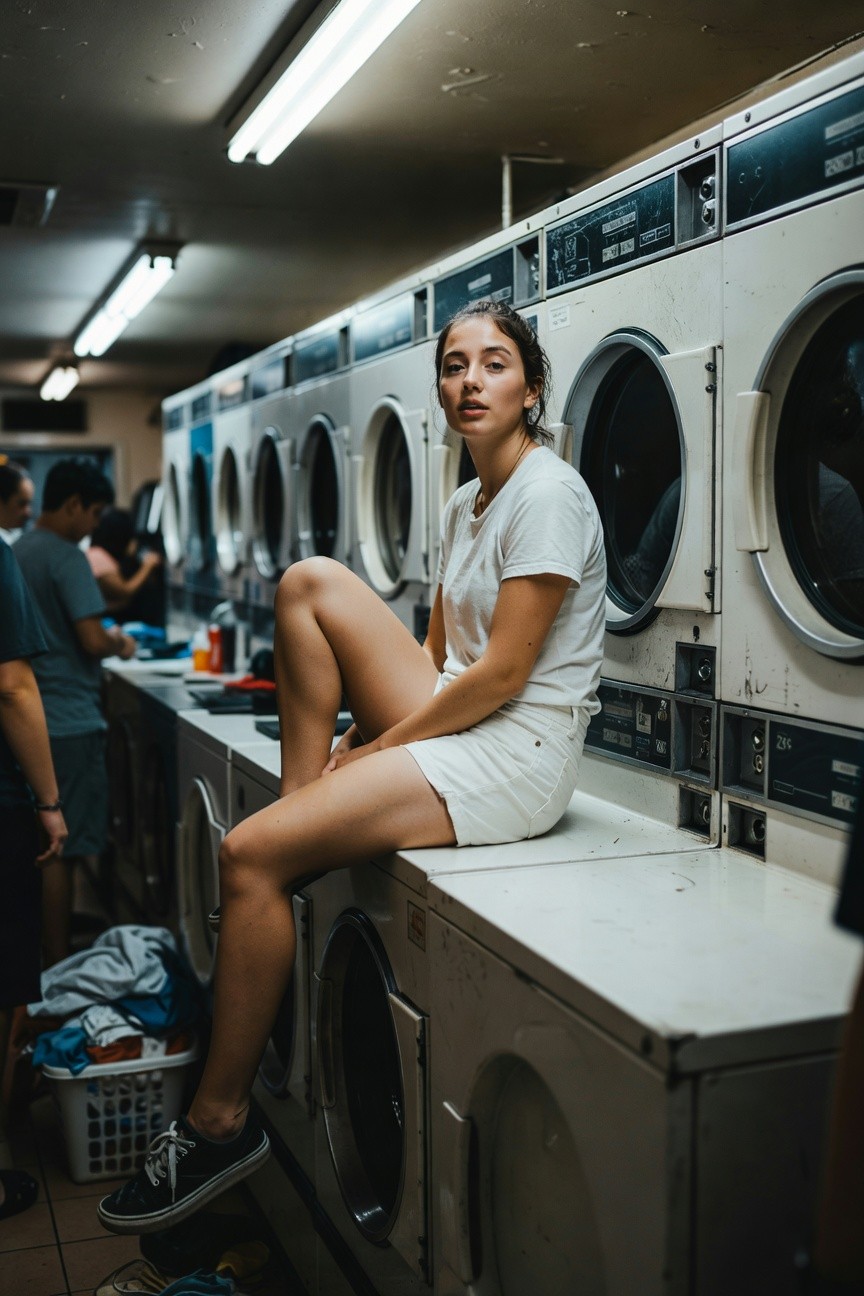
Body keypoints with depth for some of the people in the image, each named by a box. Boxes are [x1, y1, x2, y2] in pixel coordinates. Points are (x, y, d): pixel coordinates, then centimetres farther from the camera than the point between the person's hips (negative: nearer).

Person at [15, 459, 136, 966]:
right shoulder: (67, 558, -15)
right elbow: (93, 639, -21)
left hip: (31, 717, 9)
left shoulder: (19, 553, 12)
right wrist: (120, 644, -1)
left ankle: (44, 956, 25)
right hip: (69, 721, -9)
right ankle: (58, 970, 4)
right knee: (62, 851, -3)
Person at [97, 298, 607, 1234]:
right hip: (457, 721, 9)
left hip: (518, 755, -8)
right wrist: (367, 740, 3)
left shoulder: (548, 497, -13)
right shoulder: (463, 506, 14)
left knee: (251, 853, -17)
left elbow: (502, 675, -18)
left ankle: (220, 1122, -3)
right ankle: (306, 797, 0)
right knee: (311, 583, -4)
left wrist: (374, 748, -12)